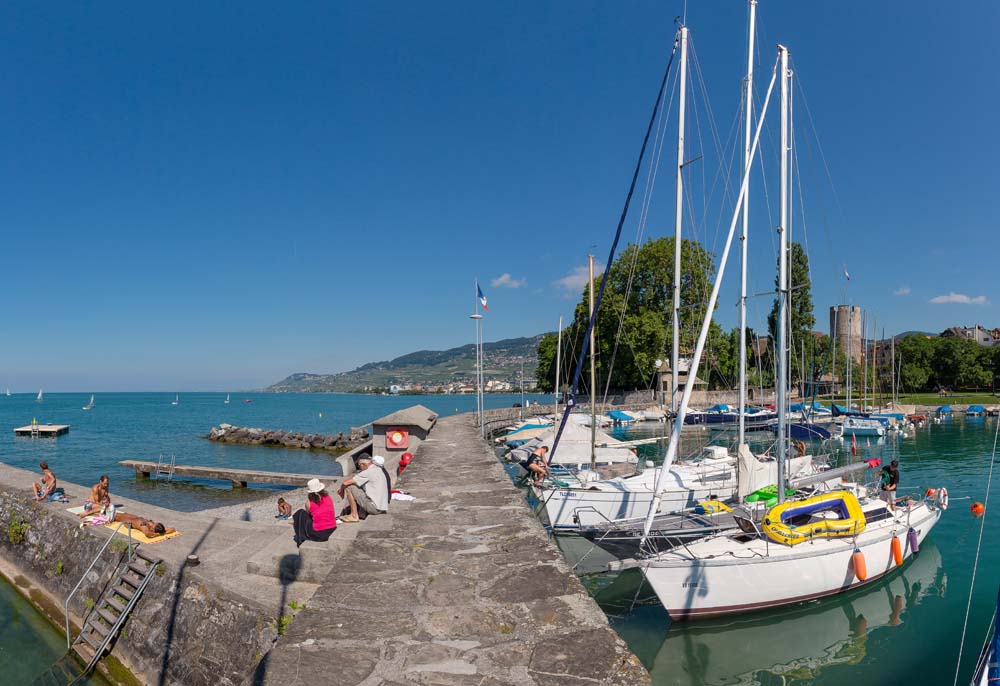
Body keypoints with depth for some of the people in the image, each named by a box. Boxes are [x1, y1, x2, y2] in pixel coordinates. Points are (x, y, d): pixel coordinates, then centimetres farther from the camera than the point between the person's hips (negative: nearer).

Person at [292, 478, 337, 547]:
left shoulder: (309, 503, -5)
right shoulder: (329, 498, 3)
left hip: (318, 535, -4)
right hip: (332, 532, 4)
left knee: (300, 513, 17)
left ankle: (301, 541, 22)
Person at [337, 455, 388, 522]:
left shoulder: (368, 473, -15)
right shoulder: (377, 469, 11)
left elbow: (345, 483, -14)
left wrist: (341, 490, 7)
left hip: (375, 508, -9)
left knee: (349, 487, -5)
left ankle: (354, 516, 1)